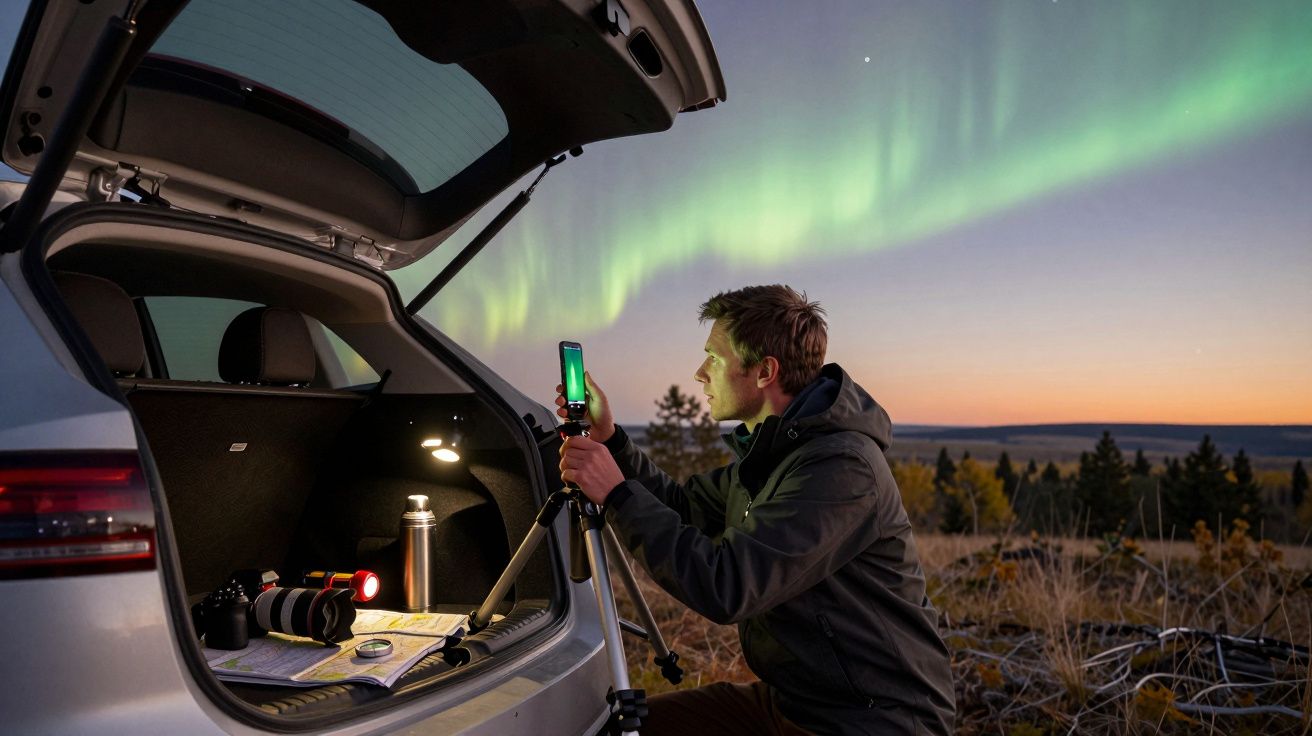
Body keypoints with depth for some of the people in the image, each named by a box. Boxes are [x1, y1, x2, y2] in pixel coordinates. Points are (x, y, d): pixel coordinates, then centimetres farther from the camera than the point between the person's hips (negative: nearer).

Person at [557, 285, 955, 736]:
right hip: (784, 698, 8)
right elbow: (684, 510, 16)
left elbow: (726, 588, -31)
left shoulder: (842, 468, -26)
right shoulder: (768, 452, 5)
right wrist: (609, 438, 5)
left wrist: (618, 494, -24)